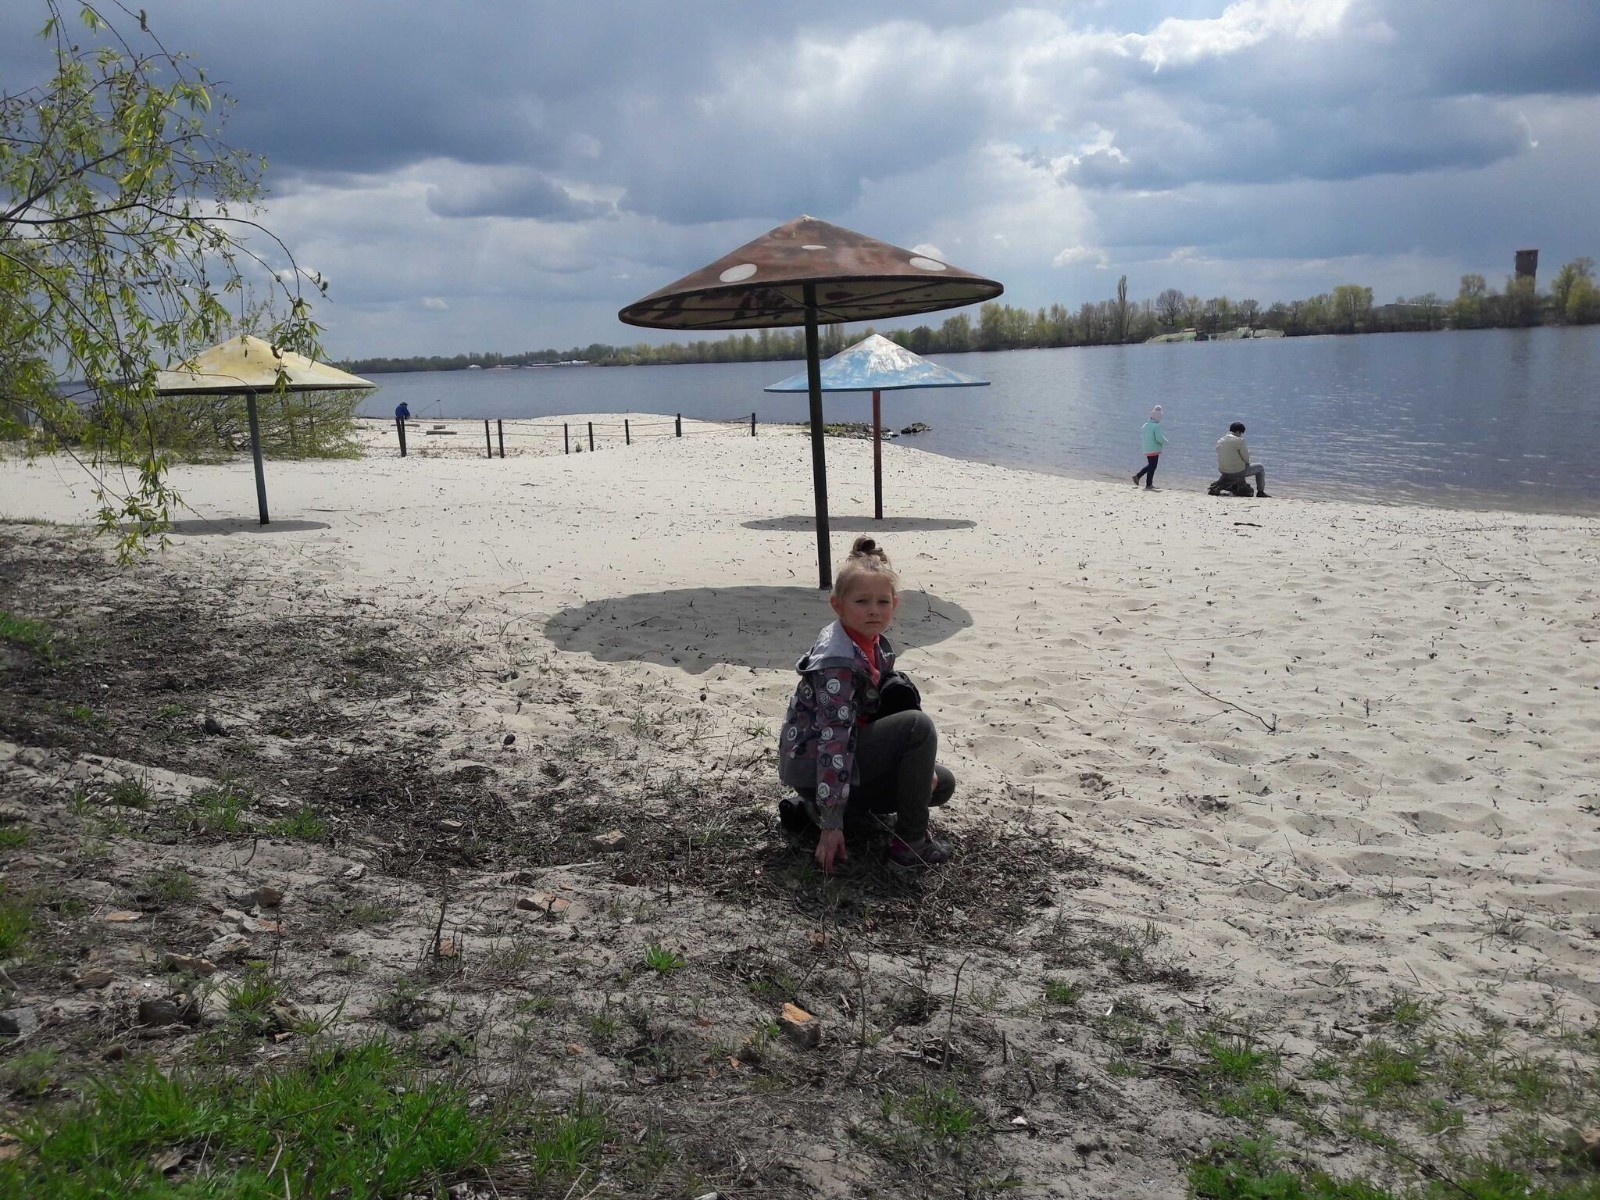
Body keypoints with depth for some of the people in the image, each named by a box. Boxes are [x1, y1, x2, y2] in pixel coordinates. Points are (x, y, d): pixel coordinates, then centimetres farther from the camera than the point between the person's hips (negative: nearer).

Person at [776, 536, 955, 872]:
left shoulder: (876, 646, 3)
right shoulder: (838, 662, -26)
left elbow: (893, 703, 14)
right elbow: (834, 738, -29)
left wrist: (922, 765, 3)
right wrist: (832, 826, -30)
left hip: (854, 747, 10)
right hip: (817, 766, -10)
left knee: (941, 784, 13)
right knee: (918, 725, -23)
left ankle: (812, 809, 11)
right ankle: (910, 842, -10)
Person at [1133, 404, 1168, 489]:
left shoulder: (1145, 425, 7)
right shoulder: (1156, 426, -16)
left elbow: (1141, 434, 21)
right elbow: (1159, 438, -23)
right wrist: (1165, 441, -2)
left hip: (1146, 450, 8)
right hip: (1154, 450, -8)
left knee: (1150, 465, 23)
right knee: (1152, 467, 0)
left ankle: (1137, 476, 15)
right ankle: (1148, 485, 3)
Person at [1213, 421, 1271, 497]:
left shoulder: (1219, 441, 3)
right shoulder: (1238, 440, -18)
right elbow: (1246, 459, -13)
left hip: (1223, 472, 7)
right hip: (1238, 472, -7)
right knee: (1260, 468, 18)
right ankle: (1260, 492, 24)